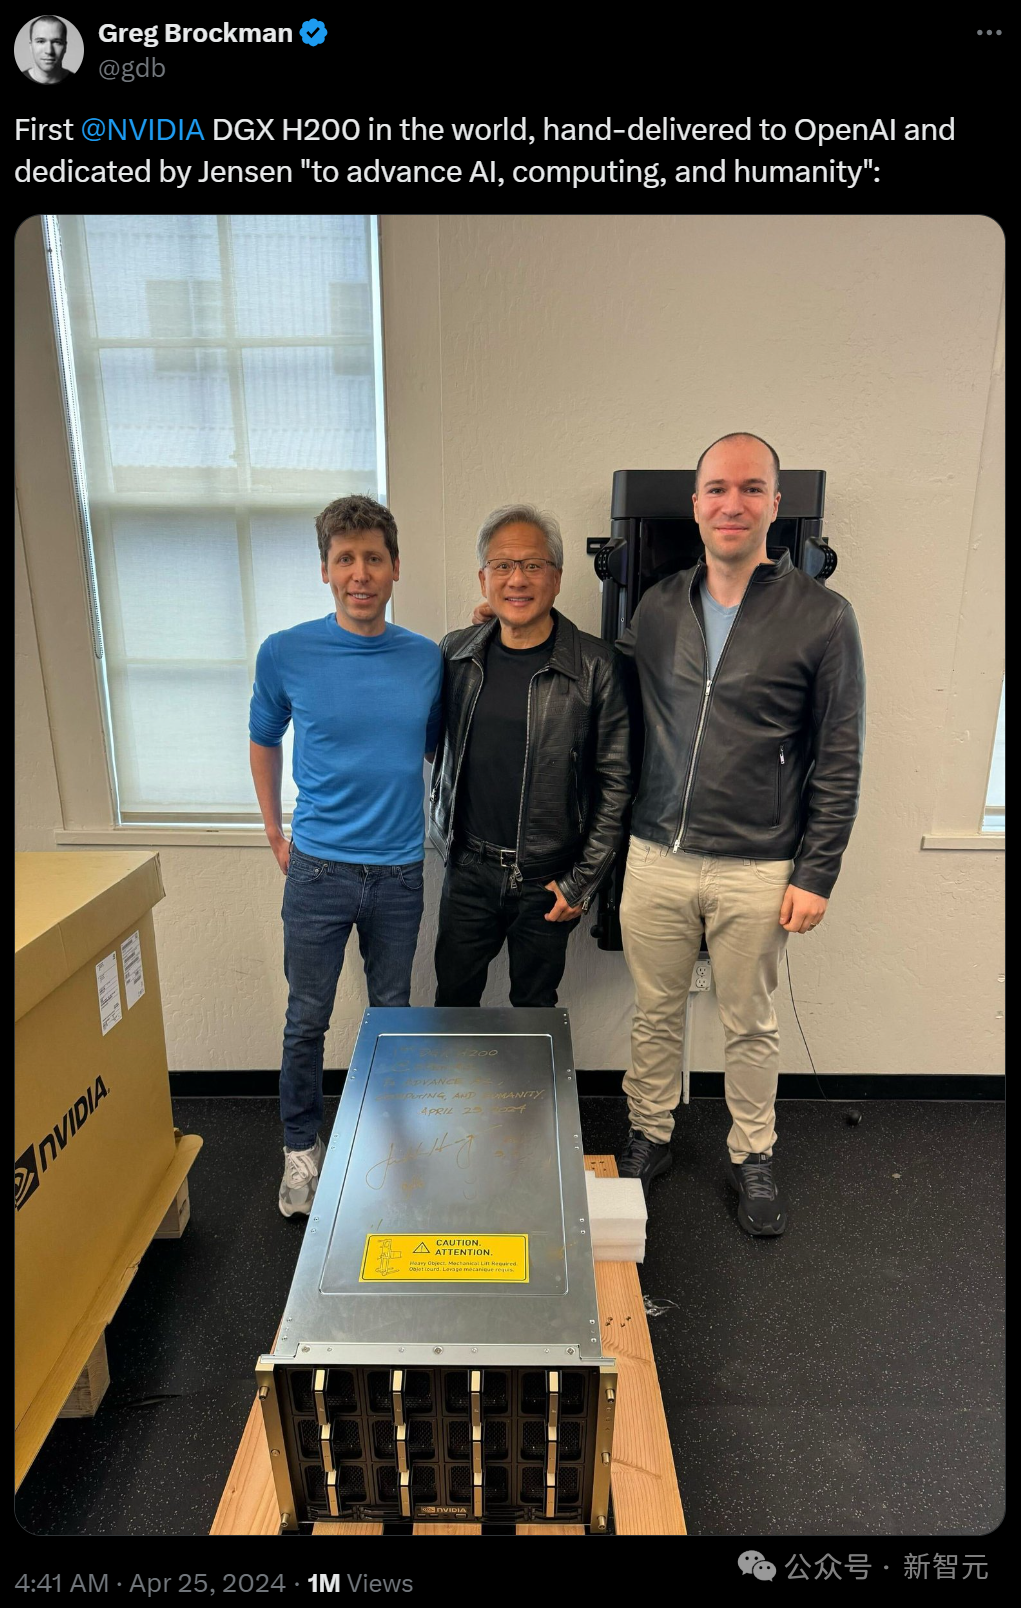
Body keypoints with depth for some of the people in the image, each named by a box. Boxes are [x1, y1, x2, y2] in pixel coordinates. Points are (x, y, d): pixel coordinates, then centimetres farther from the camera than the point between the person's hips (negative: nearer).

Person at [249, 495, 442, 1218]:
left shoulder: (428, 659, -3)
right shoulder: (286, 654, -7)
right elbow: (264, 741, 9)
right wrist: (276, 832, 8)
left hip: (400, 869, 2)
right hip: (318, 867, -1)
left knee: (392, 1012, 17)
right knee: (307, 1018, 11)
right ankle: (301, 1147, 34)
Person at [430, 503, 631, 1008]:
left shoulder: (595, 666, -11)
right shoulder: (455, 653, 0)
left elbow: (615, 783, -8)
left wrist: (582, 881, -8)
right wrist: (441, 833, 10)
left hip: (548, 879, -2)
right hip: (468, 870, 3)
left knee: (534, 1006, 15)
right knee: (453, 997, 17)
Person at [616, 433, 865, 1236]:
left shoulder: (821, 616, -6)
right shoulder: (659, 606, 4)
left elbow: (840, 761, -4)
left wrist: (816, 875, -6)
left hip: (756, 870, -2)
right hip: (656, 859, 3)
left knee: (751, 1024, 14)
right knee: (655, 1013, 15)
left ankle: (752, 1156, 36)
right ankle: (649, 1138, 37)